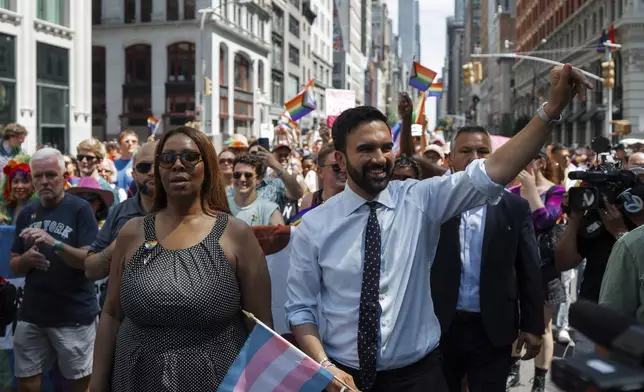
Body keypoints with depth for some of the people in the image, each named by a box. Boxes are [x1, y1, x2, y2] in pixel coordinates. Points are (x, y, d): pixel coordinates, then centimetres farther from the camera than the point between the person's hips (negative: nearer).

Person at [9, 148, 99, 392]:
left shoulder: (80, 209, -8)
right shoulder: (26, 213, 8)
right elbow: (14, 267, 12)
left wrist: (55, 244, -29)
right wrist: (26, 259, -11)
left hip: (74, 316, -5)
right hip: (32, 315, 5)